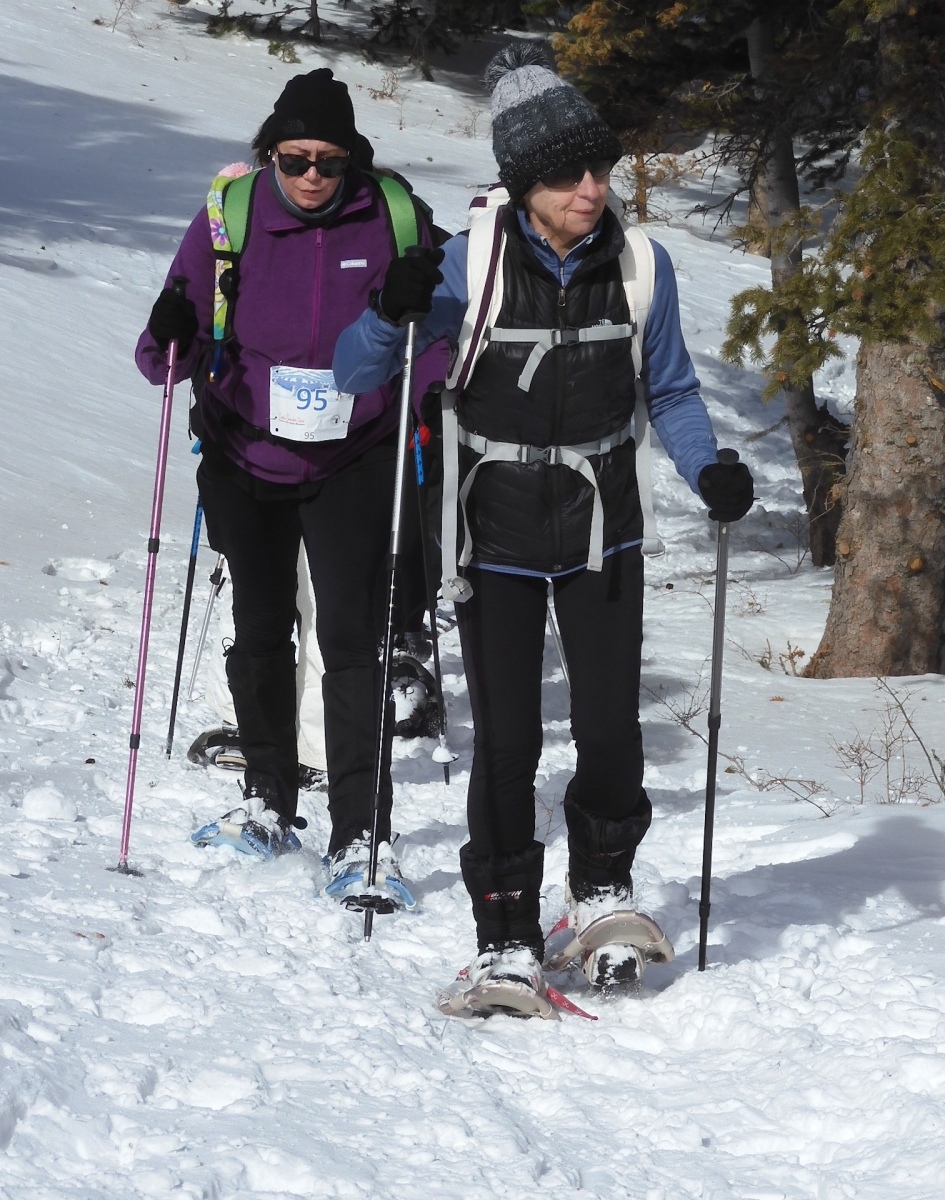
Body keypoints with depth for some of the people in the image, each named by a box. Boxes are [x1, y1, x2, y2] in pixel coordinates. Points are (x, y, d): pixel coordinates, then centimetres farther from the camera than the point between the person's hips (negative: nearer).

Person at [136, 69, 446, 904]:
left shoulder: (393, 219, -9)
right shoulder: (228, 218, -8)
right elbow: (169, 358, -7)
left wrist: (429, 389, -19)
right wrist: (169, 339, -29)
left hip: (353, 462, -2)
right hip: (247, 459, 2)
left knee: (351, 641, -11)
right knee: (260, 634, 15)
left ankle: (363, 837, -10)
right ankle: (270, 805, 32)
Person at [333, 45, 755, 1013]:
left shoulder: (639, 267, -5)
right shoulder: (470, 266, -12)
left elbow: (670, 390, 9)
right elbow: (354, 373, -7)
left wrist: (707, 470, -8)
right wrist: (394, 314, -27)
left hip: (601, 525, 2)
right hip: (499, 531, -2)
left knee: (610, 731, -1)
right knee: (505, 743, -3)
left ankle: (602, 888, 26)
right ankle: (506, 940, 7)